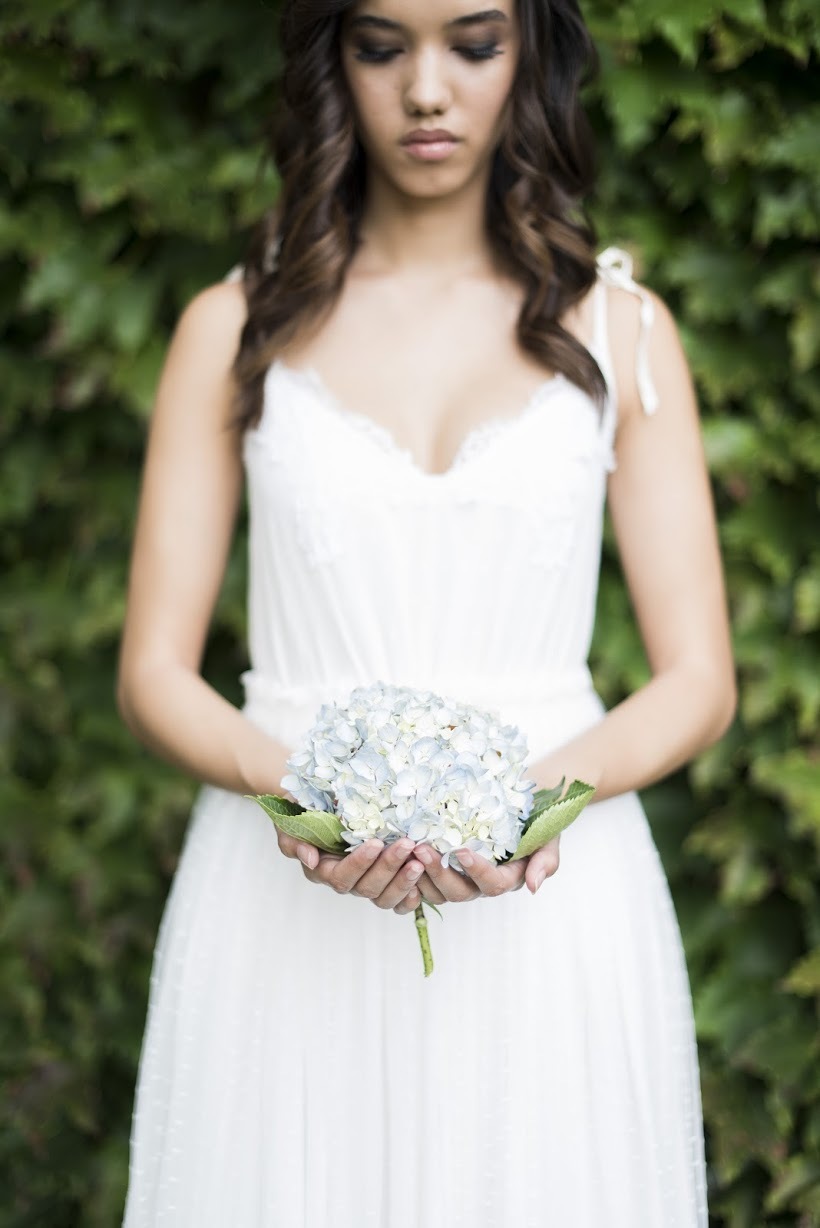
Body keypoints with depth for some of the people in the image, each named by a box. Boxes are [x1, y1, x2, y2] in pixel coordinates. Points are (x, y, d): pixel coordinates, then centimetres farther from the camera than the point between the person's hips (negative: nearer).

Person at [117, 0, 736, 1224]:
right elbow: (155, 674, 3)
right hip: (288, 920, 0)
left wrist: (542, 794, -17)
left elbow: (697, 681, 3)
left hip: (551, 910, 0)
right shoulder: (236, 329, 6)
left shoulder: (621, 331, 7)